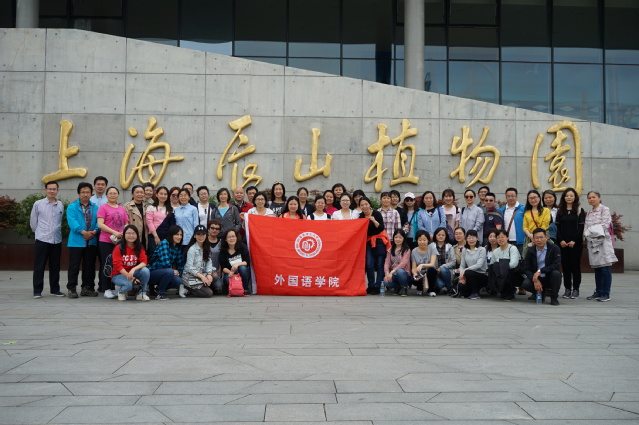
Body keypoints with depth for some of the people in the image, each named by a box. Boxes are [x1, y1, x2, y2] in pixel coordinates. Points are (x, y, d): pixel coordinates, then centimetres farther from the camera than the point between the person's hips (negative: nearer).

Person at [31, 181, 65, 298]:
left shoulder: (60, 205, 8)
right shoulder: (38, 204, 0)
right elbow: (33, 222, 7)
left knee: (55, 266, 9)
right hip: (42, 240, -3)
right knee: (39, 266, 0)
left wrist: (56, 232, 13)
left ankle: (54, 289, 18)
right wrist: (39, 232, 12)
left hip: (57, 240, 3)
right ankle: (37, 291, 6)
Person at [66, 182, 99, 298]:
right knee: (74, 266, -1)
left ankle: (87, 287, 19)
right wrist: (83, 232, -23)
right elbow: (72, 221, -11)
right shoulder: (72, 207, 2)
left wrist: (94, 231, -17)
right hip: (76, 241, -3)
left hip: (92, 241, 3)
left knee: (90, 266, 9)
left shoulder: (95, 208, 12)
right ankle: (71, 288, 7)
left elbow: (99, 222, 3)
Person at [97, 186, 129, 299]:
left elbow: (126, 224, 18)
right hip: (106, 241, -5)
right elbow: (100, 224, -10)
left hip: (119, 241, 5)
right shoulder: (103, 208, -1)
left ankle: (112, 288, 15)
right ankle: (106, 289, 3)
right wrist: (114, 232, -19)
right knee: (107, 264, -2)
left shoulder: (122, 209, 16)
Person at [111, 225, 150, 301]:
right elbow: (118, 266, -17)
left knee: (145, 270, -28)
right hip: (119, 275, -3)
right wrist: (130, 277, -25)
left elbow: (144, 262, -14)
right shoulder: (118, 248, -11)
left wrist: (133, 269, -34)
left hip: (133, 273, 3)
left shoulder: (140, 248, -1)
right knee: (129, 284, -36)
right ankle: (121, 292, 3)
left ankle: (141, 293, -6)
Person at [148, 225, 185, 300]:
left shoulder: (178, 247, 8)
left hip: (163, 273, 7)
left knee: (178, 281, -21)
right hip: (152, 272, -7)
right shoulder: (164, 243, -15)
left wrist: (178, 272, 1)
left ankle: (156, 287, 6)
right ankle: (160, 293, -13)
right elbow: (164, 261, -25)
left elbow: (180, 263, 16)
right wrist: (173, 271, -12)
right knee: (169, 271, -35)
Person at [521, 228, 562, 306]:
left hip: (550, 278, -2)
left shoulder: (554, 248, -10)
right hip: (536, 277, 2)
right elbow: (526, 269, -4)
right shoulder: (530, 251, -1)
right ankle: (541, 292, 10)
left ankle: (554, 297, -10)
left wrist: (540, 271, -28)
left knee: (556, 273, -34)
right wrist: (535, 280, -22)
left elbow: (557, 264, -20)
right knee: (525, 284, -26)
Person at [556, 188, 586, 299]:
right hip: (563, 243, 3)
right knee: (565, 265, 3)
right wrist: (561, 240, -6)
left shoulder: (579, 211, 3)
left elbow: (581, 227, -3)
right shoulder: (560, 211, 11)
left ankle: (576, 289, 4)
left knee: (575, 265, -1)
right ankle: (567, 289, 10)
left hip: (576, 243, -3)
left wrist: (574, 240, -12)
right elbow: (557, 227, 7)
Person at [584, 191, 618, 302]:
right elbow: (586, 227, 15)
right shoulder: (589, 213, 17)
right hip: (592, 242, 6)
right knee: (597, 268, 9)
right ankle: (598, 292, 14)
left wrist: (590, 231, -9)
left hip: (602, 240, -6)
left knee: (605, 268, -6)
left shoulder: (605, 209, -2)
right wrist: (586, 233, -6)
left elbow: (605, 225, -11)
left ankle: (606, 294, -4)